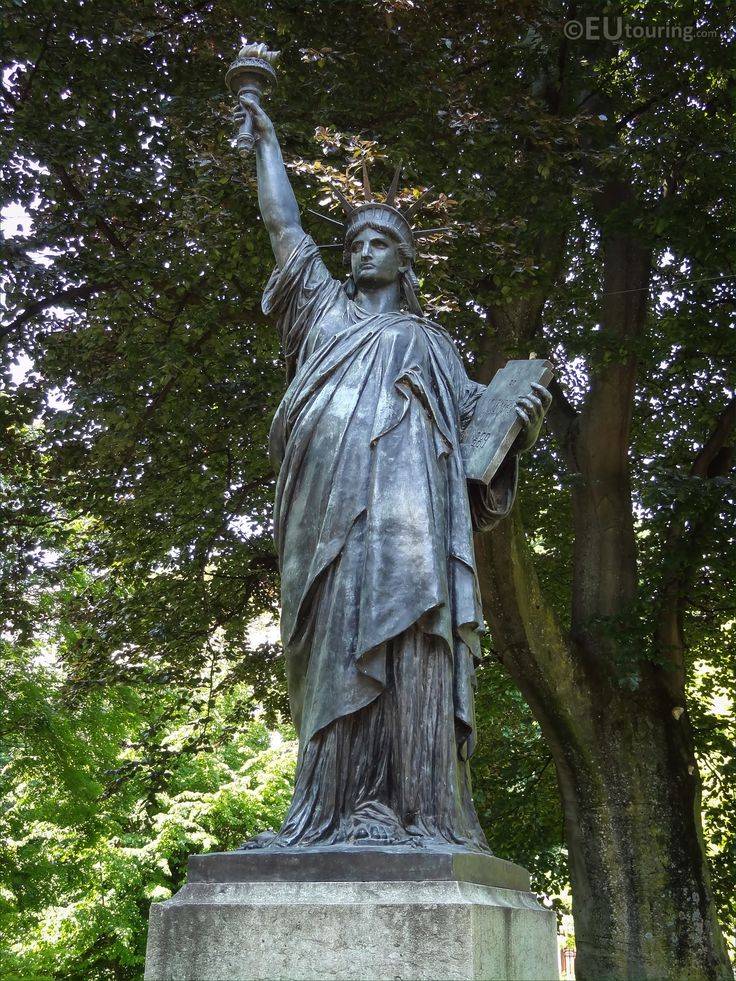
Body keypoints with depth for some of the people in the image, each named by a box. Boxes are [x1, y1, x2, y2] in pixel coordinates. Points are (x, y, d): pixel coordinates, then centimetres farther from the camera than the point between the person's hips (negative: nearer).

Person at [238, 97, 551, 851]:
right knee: (340, 642, -13)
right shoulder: (326, 311, 33)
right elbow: (283, 223, 38)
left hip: (405, 494, 0)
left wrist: (522, 422, 0)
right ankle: (336, 816, -18)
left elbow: (476, 419, 21)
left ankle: (413, 813, -23)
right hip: (333, 498, 1)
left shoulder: (431, 342, 30)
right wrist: (265, 138, 47)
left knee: (403, 635, -17)